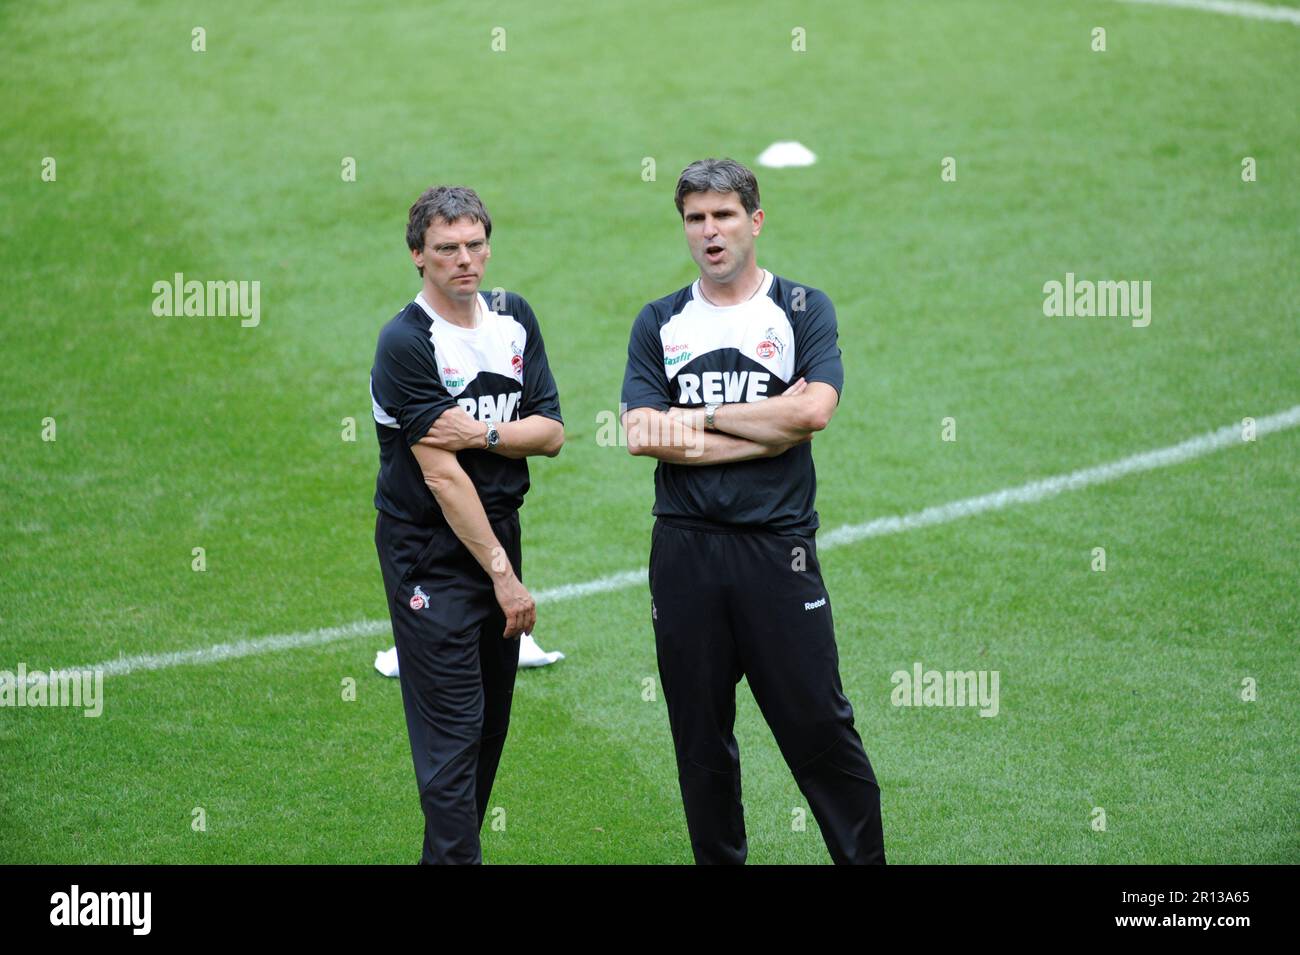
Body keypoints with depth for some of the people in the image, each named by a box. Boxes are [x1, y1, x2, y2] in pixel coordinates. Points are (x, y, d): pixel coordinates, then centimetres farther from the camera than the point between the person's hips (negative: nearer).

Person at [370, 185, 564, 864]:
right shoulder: (405, 343, -14)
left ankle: (445, 853, 23)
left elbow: (551, 433, 4)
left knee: (492, 719, 11)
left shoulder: (514, 318, 8)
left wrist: (483, 433, -16)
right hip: (430, 551, -7)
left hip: (498, 532, 7)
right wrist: (503, 574, -17)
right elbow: (441, 475, -17)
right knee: (453, 730, -9)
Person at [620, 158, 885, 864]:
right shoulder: (659, 323, 11)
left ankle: (865, 857, 5)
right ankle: (718, 858, 18)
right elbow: (641, 434, -3)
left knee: (817, 722, -4)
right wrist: (764, 429, -8)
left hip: (777, 546, -2)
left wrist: (699, 419, -7)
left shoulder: (802, 310, 5)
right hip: (683, 548, 2)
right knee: (699, 730, 7)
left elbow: (814, 409, -12)